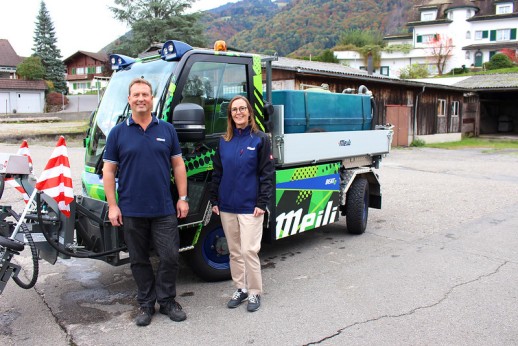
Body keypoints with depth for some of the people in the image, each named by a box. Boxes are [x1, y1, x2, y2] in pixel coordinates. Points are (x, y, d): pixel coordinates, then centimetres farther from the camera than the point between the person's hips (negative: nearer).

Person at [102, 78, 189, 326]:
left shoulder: (167, 130, 5)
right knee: (139, 260, 11)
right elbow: (108, 171, 2)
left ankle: (167, 301, 22)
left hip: (164, 210, 1)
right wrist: (112, 205, -4)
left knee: (170, 257, 3)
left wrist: (182, 198, 2)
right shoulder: (118, 133, 2)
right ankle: (145, 304, 26)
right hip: (132, 211, 0)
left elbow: (178, 165, 7)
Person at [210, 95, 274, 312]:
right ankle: (240, 288, 25)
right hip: (227, 207, 5)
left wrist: (262, 203, -12)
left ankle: (255, 292, 11)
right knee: (234, 251, 12)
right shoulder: (224, 141, 10)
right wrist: (214, 200, 9)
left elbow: (267, 174, -6)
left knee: (249, 250, -5)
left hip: (250, 207, -4)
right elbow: (217, 173, 13)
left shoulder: (260, 139, -3)